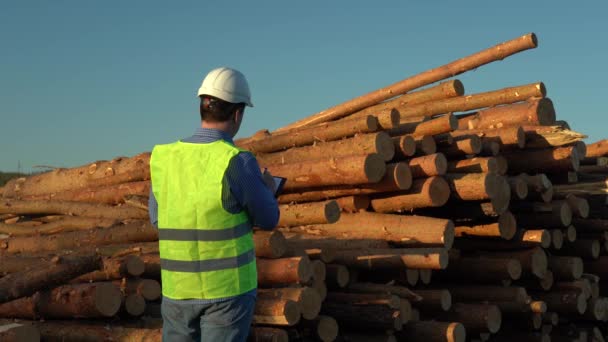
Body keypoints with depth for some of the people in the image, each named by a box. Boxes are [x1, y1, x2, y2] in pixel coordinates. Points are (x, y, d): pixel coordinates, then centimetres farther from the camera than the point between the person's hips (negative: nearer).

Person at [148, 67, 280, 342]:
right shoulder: (238, 162, -16)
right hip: (228, 288, -4)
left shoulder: (163, 158, -1)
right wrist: (267, 189, 17)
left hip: (178, 288, 4)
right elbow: (268, 220, -3)